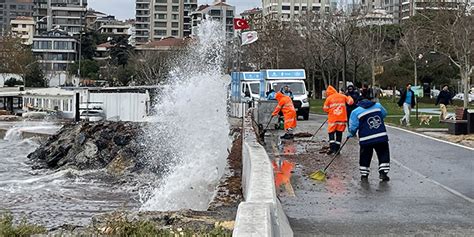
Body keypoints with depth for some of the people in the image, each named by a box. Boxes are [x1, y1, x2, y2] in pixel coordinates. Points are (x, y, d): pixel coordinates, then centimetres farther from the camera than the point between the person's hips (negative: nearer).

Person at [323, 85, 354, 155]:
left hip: (332, 119, -2)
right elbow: (350, 102, 11)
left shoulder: (329, 98, -2)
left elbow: (325, 109, 0)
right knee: (339, 133, 9)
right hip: (342, 118, 2)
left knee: (331, 132, 5)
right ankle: (337, 149, 8)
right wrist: (349, 98, 32)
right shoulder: (342, 96, 5)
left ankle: (332, 148, -10)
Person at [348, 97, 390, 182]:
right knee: (384, 154, 13)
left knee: (365, 156, 12)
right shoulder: (378, 106, 8)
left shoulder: (356, 112, 0)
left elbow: (353, 127, -3)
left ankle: (364, 175, 17)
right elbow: (384, 114, 26)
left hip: (366, 139, -1)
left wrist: (352, 134, 17)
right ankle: (383, 172, 7)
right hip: (381, 136, 1)